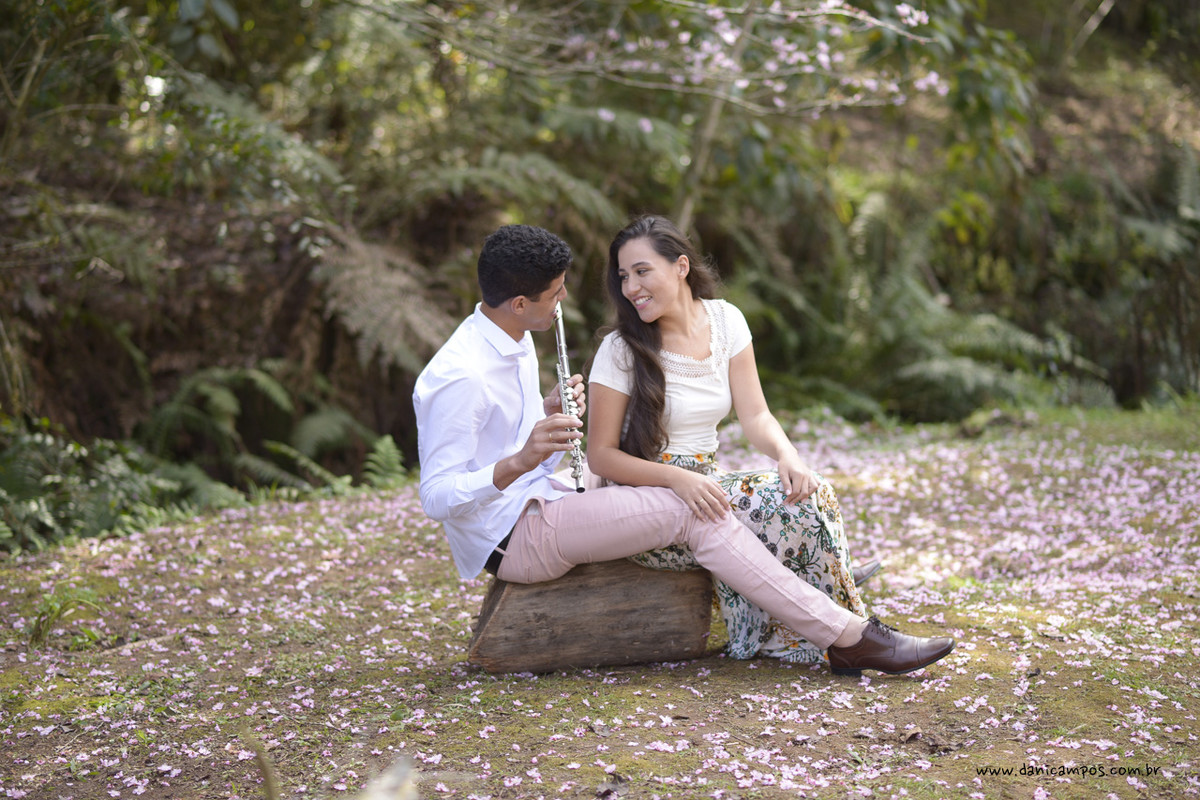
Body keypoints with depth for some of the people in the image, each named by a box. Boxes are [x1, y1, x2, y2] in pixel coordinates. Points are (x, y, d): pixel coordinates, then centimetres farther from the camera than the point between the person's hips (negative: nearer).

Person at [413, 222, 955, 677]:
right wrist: (518, 462, -38)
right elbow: (438, 498, -23)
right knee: (690, 511, -18)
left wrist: (549, 414, 1)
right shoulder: (459, 378, -22)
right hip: (510, 539, -10)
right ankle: (849, 637, -15)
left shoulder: (516, 343, 10)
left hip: (539, 505, 10)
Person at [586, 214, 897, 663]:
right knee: (780, 512, -26)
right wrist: (678, 479, -26)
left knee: (806, 493, -23)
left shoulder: (725, 321, 4)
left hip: (706, 483, 5)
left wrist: (788, 455, -21)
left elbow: (755, 415, 2)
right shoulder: (621, 351, -9)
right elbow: (600, 455, -10)